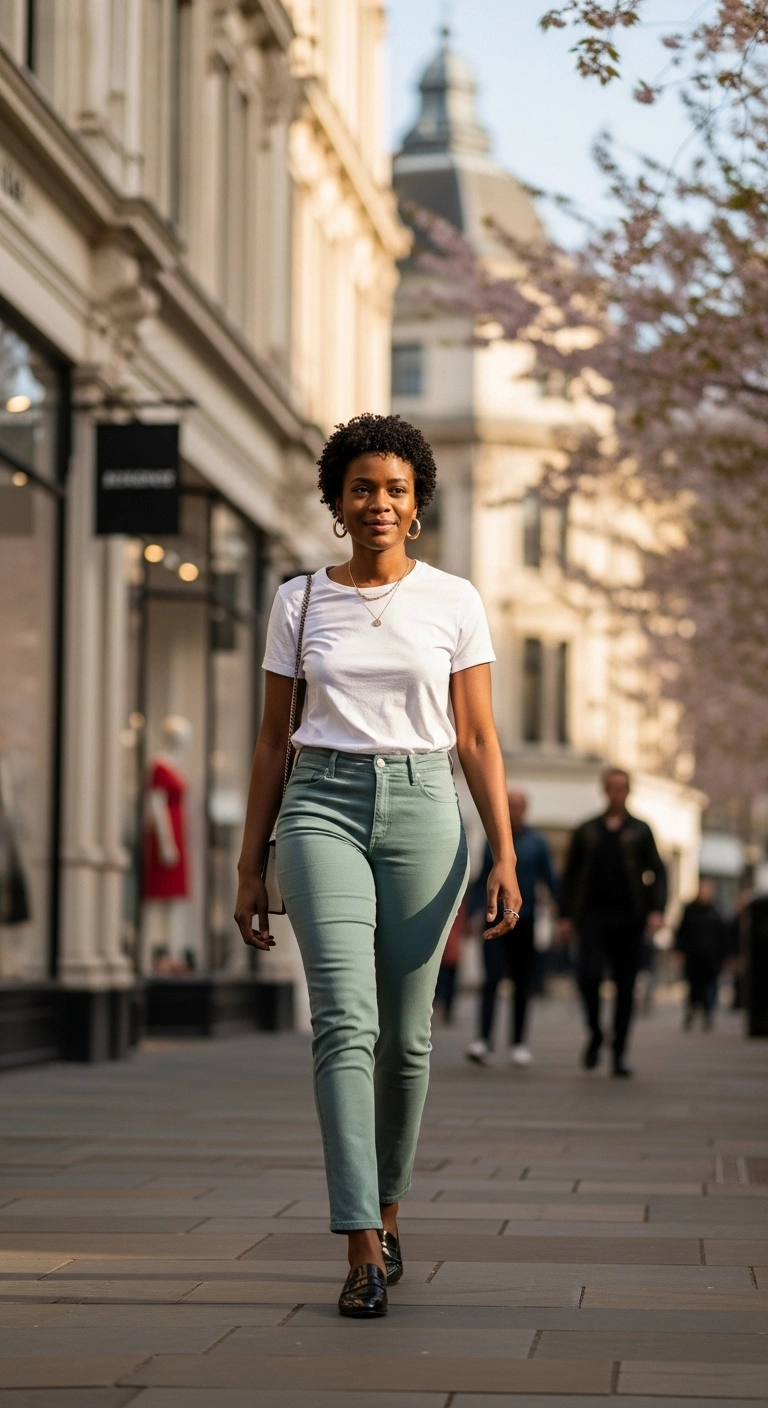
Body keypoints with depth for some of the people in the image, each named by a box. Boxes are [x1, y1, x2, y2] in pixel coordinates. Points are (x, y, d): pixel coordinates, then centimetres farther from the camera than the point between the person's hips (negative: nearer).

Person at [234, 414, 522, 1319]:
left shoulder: (453, 602, 5)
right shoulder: (299, 603, 8)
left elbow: (477, 739, 5)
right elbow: (272, 740, 11)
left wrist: (505, 854, -5)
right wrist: (249, 867, 8)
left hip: (421, 810, 1)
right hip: (323, 807, -1)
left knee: (404, 1035, 6)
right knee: (345, 1020, -16)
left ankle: (387, 1210, 28)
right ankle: (364, 1251, -19)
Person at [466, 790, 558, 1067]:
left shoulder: (536, 843, 3)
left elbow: (550, 880, 3)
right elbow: (483, 879, 13)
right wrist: (470, 912, 7)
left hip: (524, 921, 0)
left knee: (522, 984, 5)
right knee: (492, 979, -13)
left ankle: (518, 1043, 14)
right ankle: (483, 1039, -19)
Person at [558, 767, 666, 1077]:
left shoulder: (640, 831, 11)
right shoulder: (587, 831, 13)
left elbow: (657, 873, 6)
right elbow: (570, 875, 14)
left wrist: (656, 910, -8)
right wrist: (566, 916, 5)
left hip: (628, 920, 0)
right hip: (593, 917, 0)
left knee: (625, 987, 1)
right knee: (589, 975, -18)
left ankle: (619, 1054, 9)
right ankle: (595, 1034, 7)